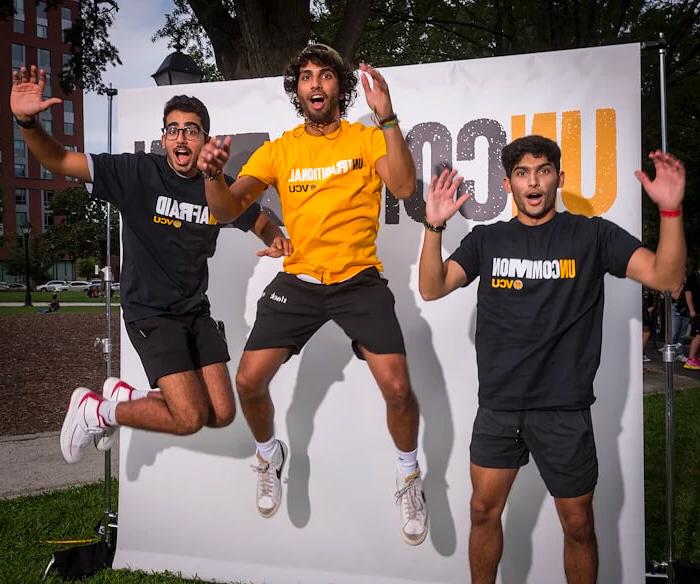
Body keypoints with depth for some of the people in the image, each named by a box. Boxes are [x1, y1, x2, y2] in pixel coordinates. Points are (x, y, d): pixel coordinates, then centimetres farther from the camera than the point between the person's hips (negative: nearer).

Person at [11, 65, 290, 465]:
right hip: (150, 313, -5)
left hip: (196, 312, 6)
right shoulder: (137, 173, -11)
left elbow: (263, 223, 16)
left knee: (223, 415, 4)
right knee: (190, 417, -14)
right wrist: (27, 121, -34)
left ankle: (123, 394, 24)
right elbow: (58, 161, -15)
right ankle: (94, 410, 11)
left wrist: (277, 241, -7)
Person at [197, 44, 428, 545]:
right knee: (249, 381, -6)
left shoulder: (367, 139, 2)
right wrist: (213, 174, -22)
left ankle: (409, 476, 14)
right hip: (297, 281, 2)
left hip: (359, 280, -2)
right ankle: (270, 455, 28)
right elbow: (229, 209, -1)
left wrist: (386, 116, -23)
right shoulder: (278, 150, 6)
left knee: (397, 386, -16)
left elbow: (404, 186, -16)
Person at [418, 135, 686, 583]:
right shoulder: (487, 239, 4)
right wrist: (434, 227, -18)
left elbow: (666, 277, -10)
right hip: (498, 405, 2)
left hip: (565, 409, -1)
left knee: (578, 525, 10)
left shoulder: (592, 235, -1)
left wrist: (670, 211, -25)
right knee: (484, 512, 11)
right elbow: (431, 289, -4)